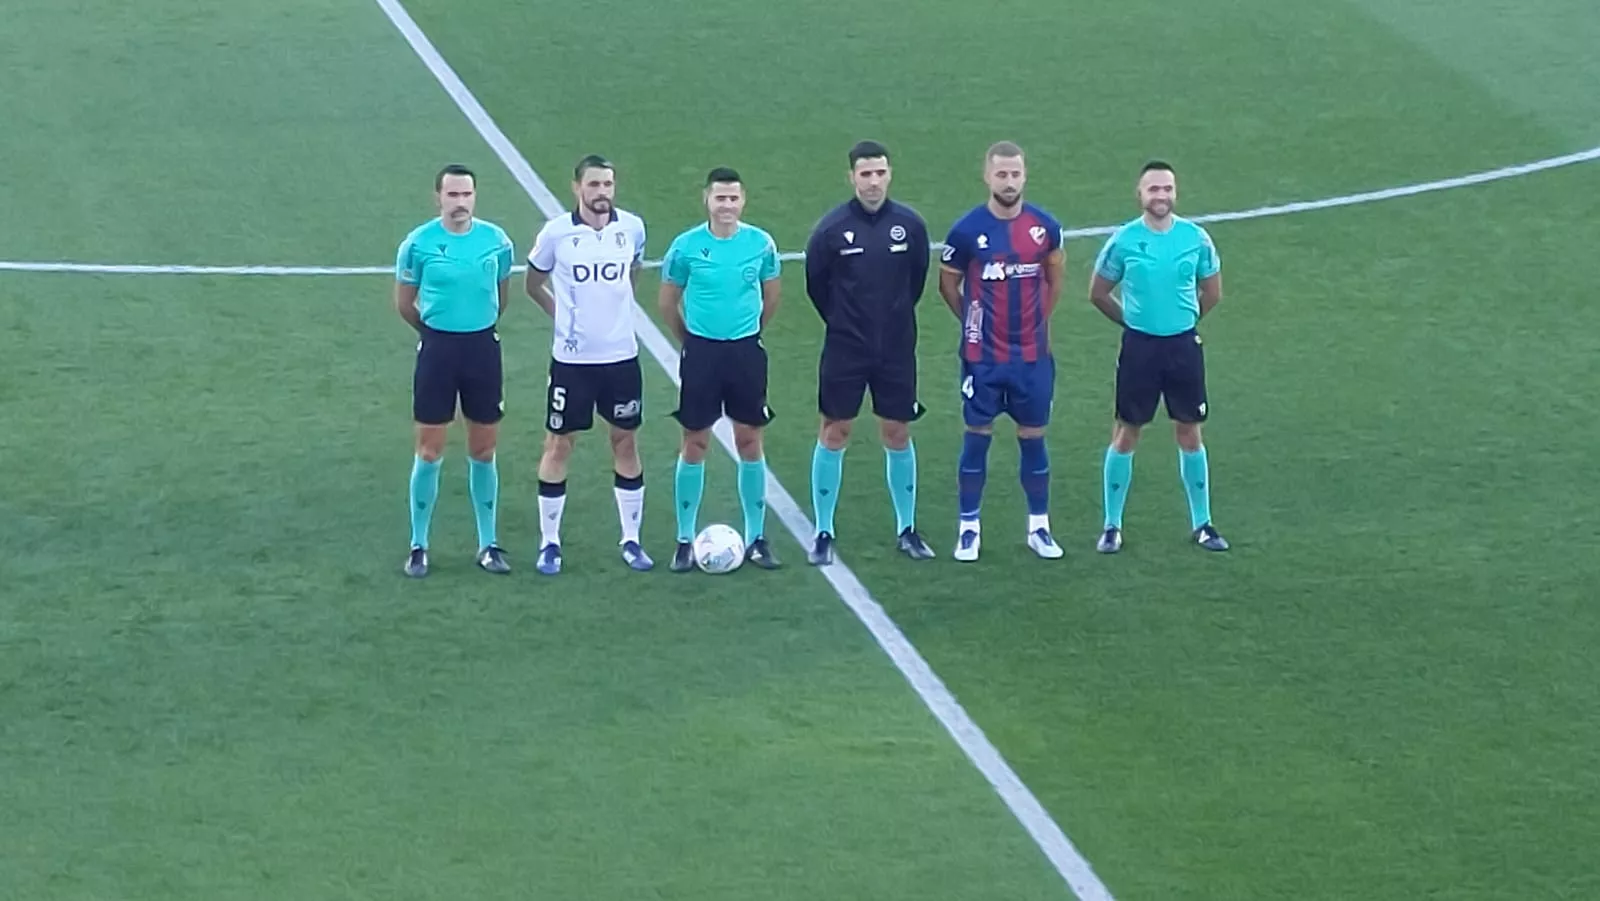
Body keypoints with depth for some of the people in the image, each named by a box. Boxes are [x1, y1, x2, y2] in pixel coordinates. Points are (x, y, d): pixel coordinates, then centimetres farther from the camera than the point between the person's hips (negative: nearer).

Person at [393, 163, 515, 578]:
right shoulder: (418, 243, -7)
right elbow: (404, 302, 5)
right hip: (437, 349, -2)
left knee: (483, 451, 8)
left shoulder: (496, 240, -2)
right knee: (429, 451, 1)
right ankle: (418, 546, 10)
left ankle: (488, 544, 18)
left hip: (483, 347, 2)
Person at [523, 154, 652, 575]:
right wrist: (566, 315, 1)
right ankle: (549, 543, 13)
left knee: (625, 442, 9)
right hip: (572, 359, -2)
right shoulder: (556, 232, -9)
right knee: (558, 445, 3)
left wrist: (616, 307, 10)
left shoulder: (632, 228, -3)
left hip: (621, 355, 2)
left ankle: (631, 539, 19)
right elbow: (533, 284, 6)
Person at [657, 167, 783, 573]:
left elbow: (771, 297, 11)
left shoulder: (761, 243, -3)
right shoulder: (686, 246, -7)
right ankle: (685, 540, 12)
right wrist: (689, 338, 10)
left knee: (749, 442, 6)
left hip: (746, 352, 1)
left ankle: (756, 538, 15)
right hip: (701, 352, -1)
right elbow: (668, 301, 5)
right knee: (694, 445, 4)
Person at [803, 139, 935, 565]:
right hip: (845, 349, -2)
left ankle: (907, 530, 19)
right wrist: (842, 321, 10)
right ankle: (823, 534, 9)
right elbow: (816, 283, 2)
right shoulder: (832, 228, -11)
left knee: (898, 434, 8)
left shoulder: (910, 224, -5)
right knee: (834, 433, 1)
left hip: (897, 349, 2)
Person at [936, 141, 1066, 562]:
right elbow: (948, 285, 5)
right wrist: (975, 322, 10)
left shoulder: (1046, 227, -3)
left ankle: (1039, 527, 18)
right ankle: (969, 528, 12)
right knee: (977, 437, 4)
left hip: (1032, 355, 2)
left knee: (1033, 438, 8)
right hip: (983, 356, -2)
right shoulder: (967, 230, -9)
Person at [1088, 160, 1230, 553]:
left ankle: (1202, 524, 17)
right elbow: (1098, 293, 5)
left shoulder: (1196, 238, -3)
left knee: (1189, 432, 8)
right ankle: (1112, 526, 11)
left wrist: (1184, 319, 12)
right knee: (1126, 433, 3)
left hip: (1184, 345, 1)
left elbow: (1212, 292, 12)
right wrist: (1132, 320, 7)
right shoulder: (1123, 240, -7)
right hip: (1139, 346, -1)